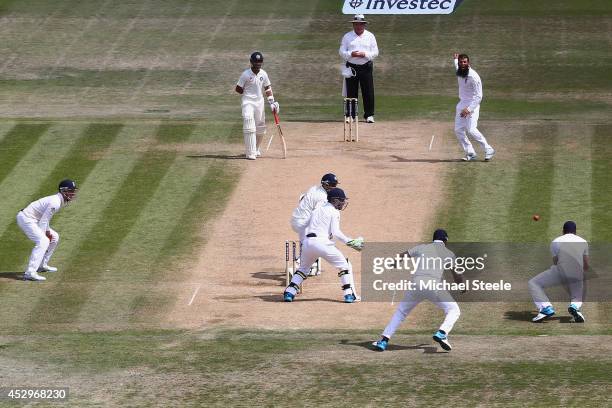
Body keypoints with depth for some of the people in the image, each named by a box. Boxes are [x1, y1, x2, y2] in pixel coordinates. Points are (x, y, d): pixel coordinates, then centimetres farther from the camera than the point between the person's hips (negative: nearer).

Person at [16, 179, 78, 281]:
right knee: (43, 241, -23)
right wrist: (44, 234, -18)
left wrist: (48, 231, 9)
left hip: (33, 220, 10)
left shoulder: (59, 200, 9)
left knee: (54, 237, 17)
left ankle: (42, 265, 27)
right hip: (26, 218, -10)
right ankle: (30, 273, -32)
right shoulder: (55, 203, -23)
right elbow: (43, 221, -23)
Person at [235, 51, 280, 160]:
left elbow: (267, 88, 14)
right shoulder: (246, 74, -11)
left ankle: (256, 149, 32)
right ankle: (250, 153, -17)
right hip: (248, 102, -5)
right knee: (249, 127, -16)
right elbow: (238, 89, -6)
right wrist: (249, 94, -5)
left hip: (259, 102, 5)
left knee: (260, 129, 11)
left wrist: (271, 101, 5)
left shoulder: (263, 74, 3)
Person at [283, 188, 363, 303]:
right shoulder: (334, 212, 2)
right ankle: (349, 294, 1)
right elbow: (335, 232, -9)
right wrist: (350, 242, -5)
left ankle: (289, 292, 12)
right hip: (322, 242, -6)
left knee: (303, 268, 26)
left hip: (308, 241, 6)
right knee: (344, 265, 8)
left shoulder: (318, 209, 23)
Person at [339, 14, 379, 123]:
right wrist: (351, 54, -16)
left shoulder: (370, 36, 8)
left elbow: (375, 52, 3)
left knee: (368, 93, -3)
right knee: (351, 93, 1)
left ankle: (369, 115, 4)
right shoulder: (347, 36, 8)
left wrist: (364, 54, -14)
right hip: (351, 67, 0)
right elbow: (342, 52, 3)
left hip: (366, 67, 0)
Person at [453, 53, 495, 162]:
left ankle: (488, 150, -6)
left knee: (471, 129, -19)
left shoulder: (473, 77, -23)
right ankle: (470, 153, 9)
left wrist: (469, 109, -32)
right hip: (462, 104, 8)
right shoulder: (459, 72, 1)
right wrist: (455, 60, 48)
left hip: (472, 104, -8)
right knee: (458, 129, 1)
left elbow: (478, 96, -24)